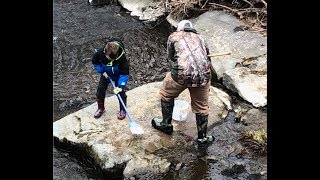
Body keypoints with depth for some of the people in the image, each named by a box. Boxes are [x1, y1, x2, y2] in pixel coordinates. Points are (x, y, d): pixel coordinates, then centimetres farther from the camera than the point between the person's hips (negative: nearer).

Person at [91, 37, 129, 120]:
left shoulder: (122, 58, -38)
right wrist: (101, 71, -16)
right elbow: (95, 62, -8)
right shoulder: (100, 53, -32)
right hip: (105, 74, 2)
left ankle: (123, 110, 22)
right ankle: (101, 108, 29)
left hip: (118, 76, -2)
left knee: (121, 92, -1)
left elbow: (124, 73, -30)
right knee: (100, 90, 6)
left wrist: (120, 86, -35)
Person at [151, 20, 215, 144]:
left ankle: (166, 124, 38)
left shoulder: (173, 37, 17)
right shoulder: (200, 38, 27)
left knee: (166, 94, 25)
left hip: (182, 73, -3)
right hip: (203, 75, 3)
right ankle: (202, 137, 33)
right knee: (201, 106, 20)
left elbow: (170, 58, 18)